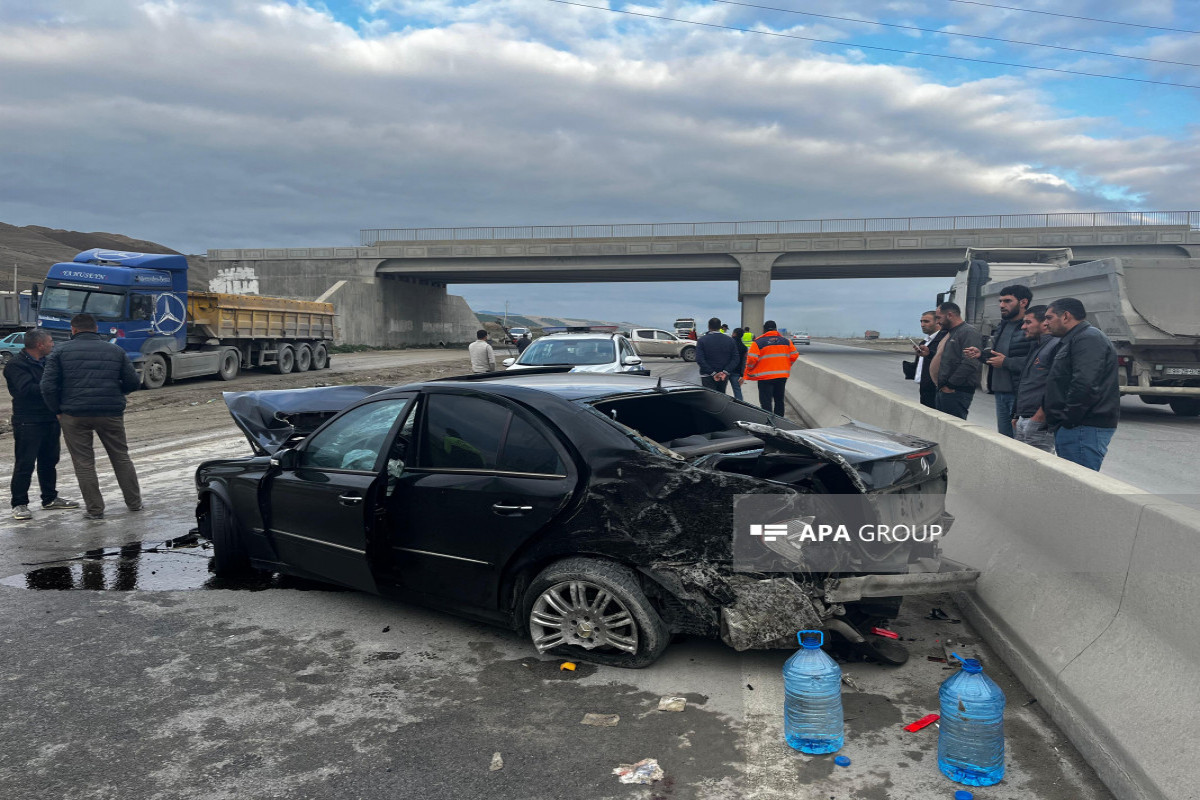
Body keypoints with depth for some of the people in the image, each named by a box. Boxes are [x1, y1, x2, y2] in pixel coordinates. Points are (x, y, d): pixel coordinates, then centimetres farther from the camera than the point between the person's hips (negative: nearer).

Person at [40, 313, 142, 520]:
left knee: (84, 463, 7)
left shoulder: (61, 352, 1)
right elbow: (133, 382, 6)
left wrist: (58, 410, 7)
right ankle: (134, 502, 21)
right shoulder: (116, 351, 7)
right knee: (121, 457, 15)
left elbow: (48, 386, -5)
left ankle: (94, 509, 9)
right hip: (111, 413, 2)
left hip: (75, 415, -2)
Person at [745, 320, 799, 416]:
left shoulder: (757, 342, -7)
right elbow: (794, 355, 8)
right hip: (782, 375, 4)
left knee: (766, 402, -2)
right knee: (779, 401, 16)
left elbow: (752, 359, -14)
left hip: (765, 377, -4)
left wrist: (748, 371, 3)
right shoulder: (786, 341, 7)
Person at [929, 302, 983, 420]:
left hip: (957, 393, -10)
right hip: (942, 391, 10)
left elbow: (970, 364, -21)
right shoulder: (950, 334, 22)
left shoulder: (969, 332, -10)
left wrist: (950, 385, -17)